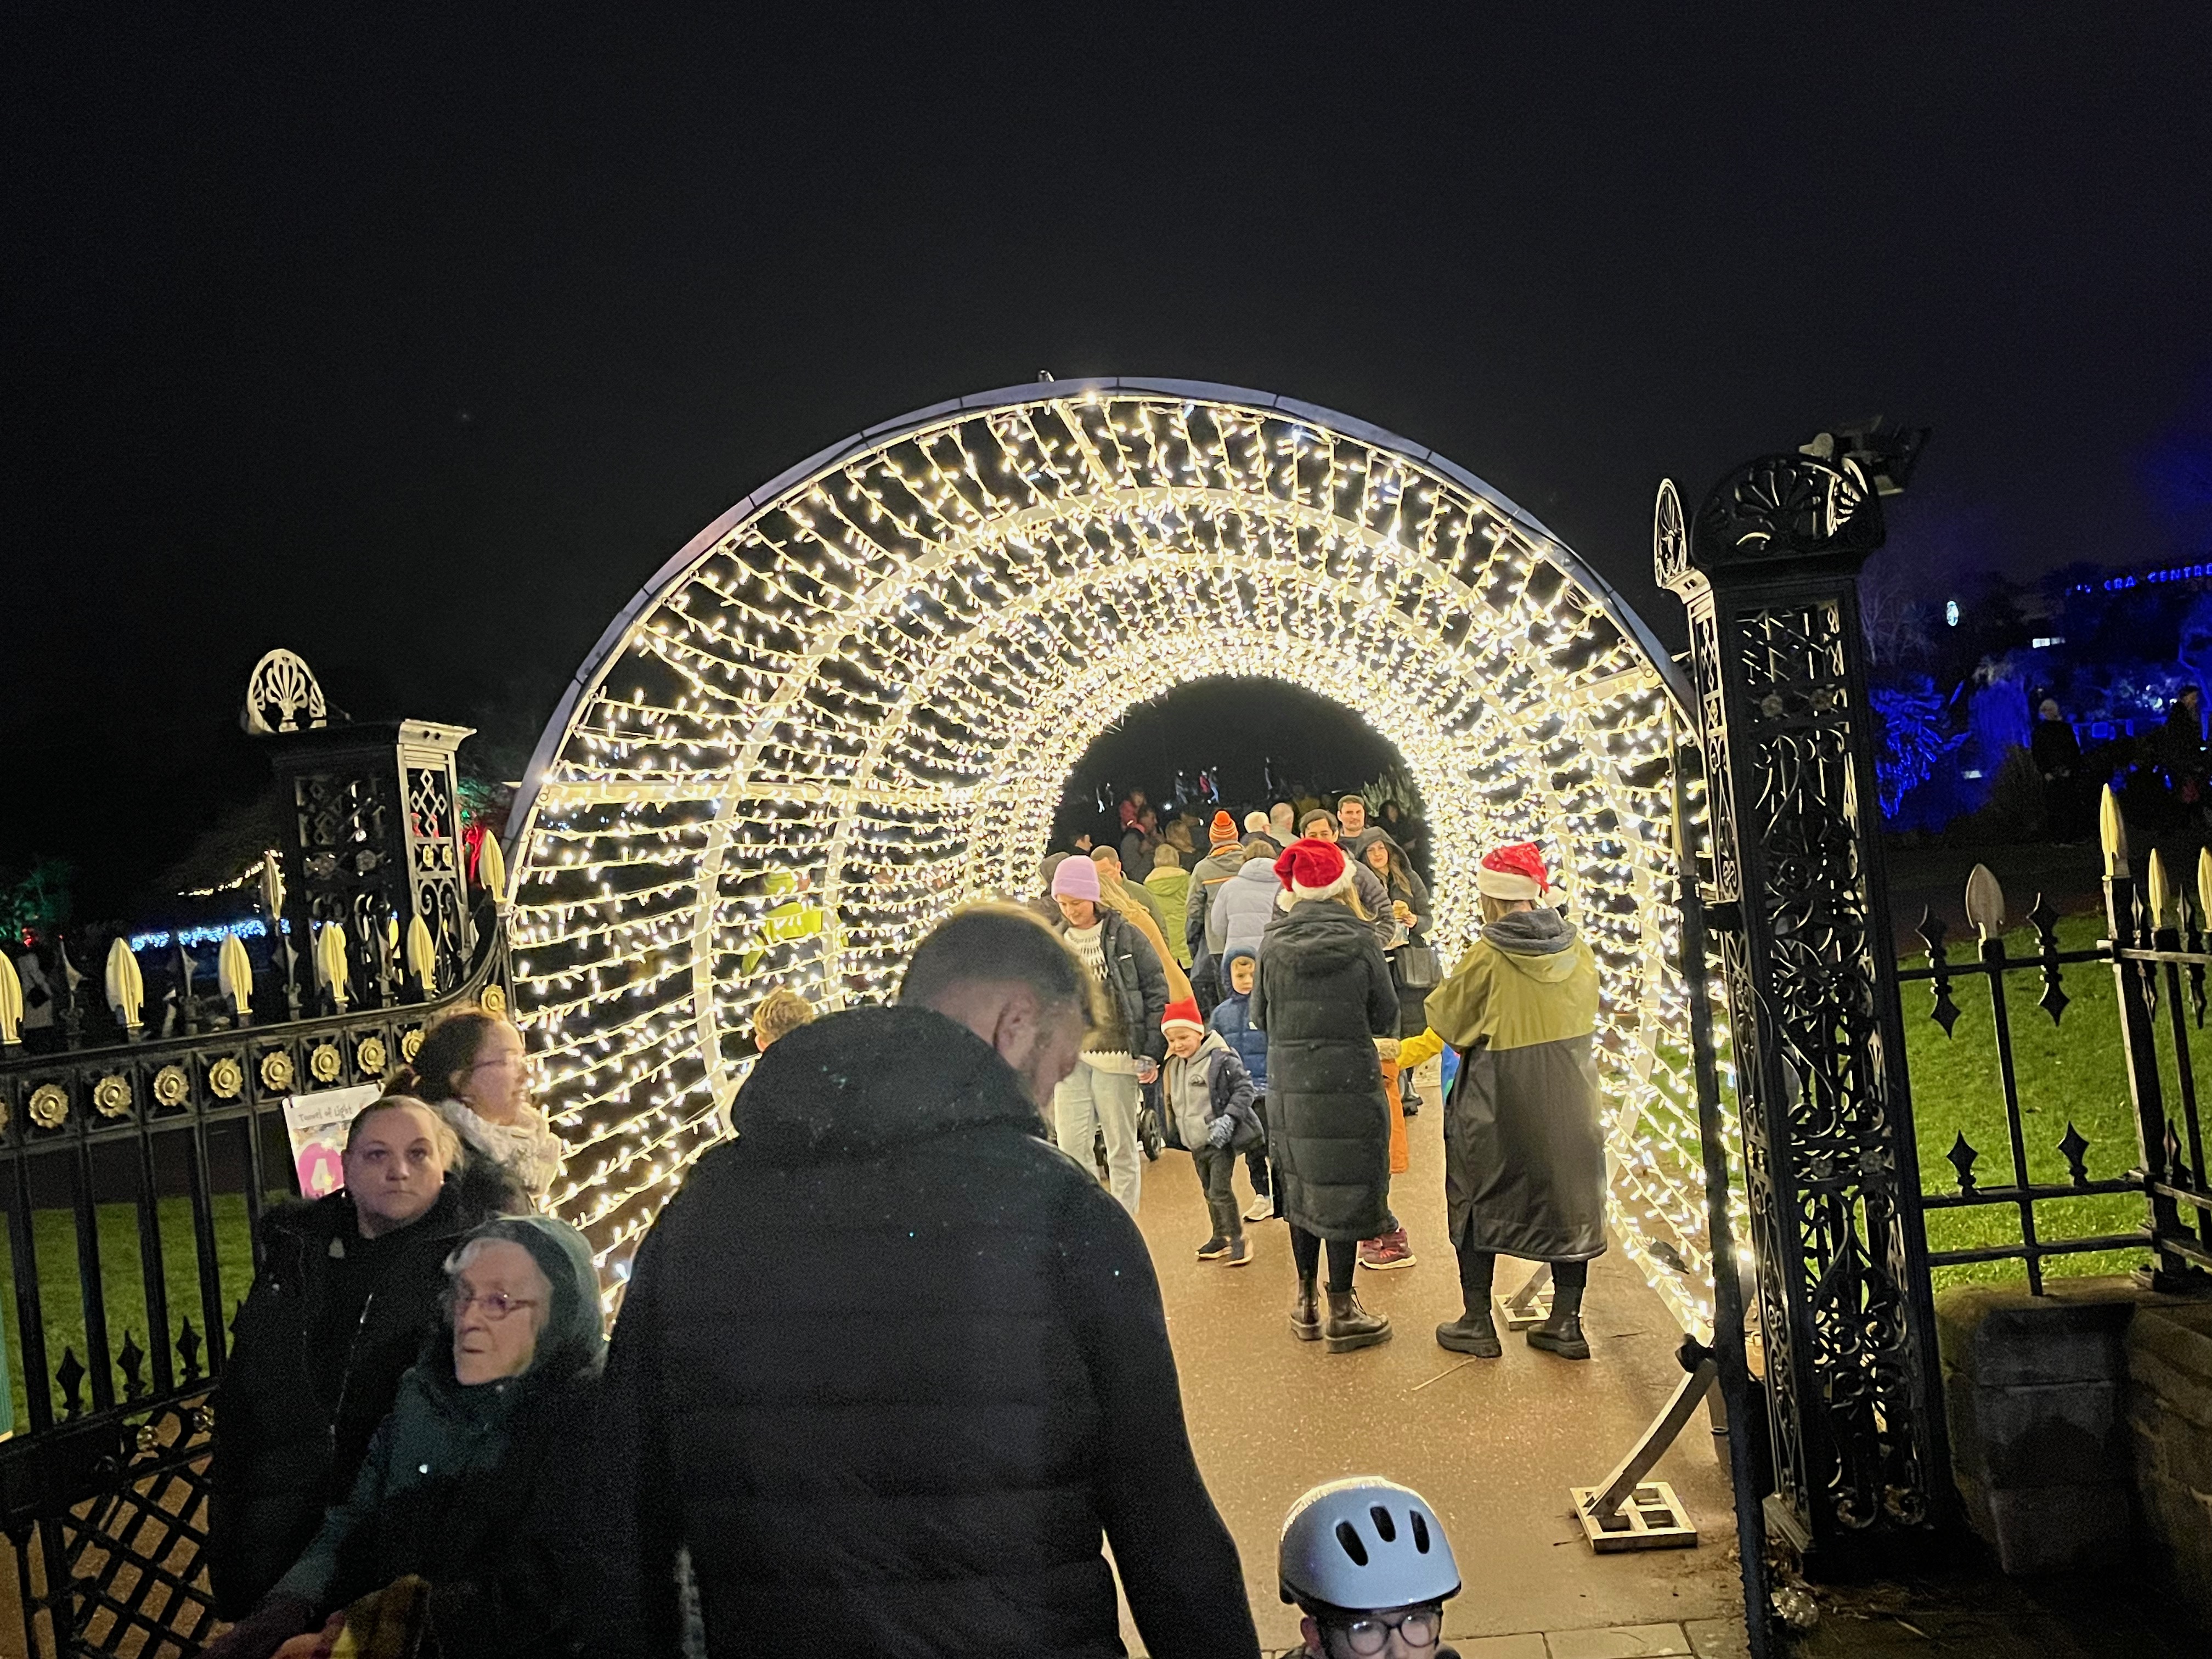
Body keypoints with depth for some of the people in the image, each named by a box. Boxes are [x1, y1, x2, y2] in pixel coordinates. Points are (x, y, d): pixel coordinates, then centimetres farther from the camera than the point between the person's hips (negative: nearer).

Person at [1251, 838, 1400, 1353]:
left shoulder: (1273, 944, -3)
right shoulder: (1359, 942, -9)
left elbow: (1260, 1016, 5)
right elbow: (1386, 1016, -1)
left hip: (1289, 1084, 3)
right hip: (1349, 1083, -3)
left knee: (1303, 1188, 16)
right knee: (1343, 1192, 6)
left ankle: (1307, 1302, 26)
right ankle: (1341, 1311, 13)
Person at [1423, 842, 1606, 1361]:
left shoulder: (1488, 956, -18)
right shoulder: (1577, 948, -2)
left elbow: (1447, 1017, -6)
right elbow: (1585, 1016, 11)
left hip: (1497, 1102, -4)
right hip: (1570, 1101, 5)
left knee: (1478, 1201, 10)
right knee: (1568, 1196, 14)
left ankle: (1477, 1323, 15)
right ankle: (1566, 1323, 19)